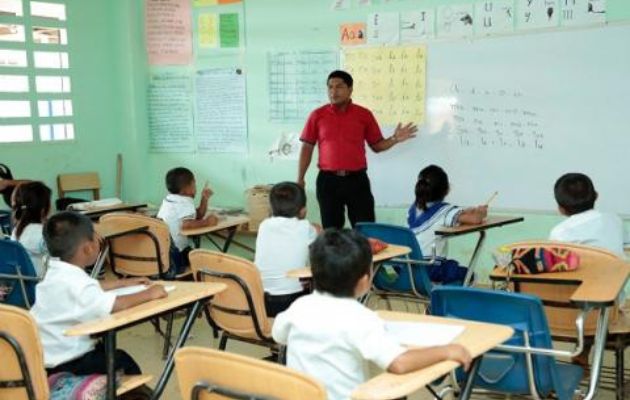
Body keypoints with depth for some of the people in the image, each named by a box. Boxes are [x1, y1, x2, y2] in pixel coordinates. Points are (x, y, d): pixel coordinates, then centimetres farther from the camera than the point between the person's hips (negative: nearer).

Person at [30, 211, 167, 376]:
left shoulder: (58, 272, 6)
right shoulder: (72, 281, -29)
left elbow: (92, 288, 23)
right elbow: (112, 304, -39)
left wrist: (124, 283, 22)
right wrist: (148, 294, -26)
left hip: (52, 353, 10)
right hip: (62, 363, -10)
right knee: (124, 361, 4)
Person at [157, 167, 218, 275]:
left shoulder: (168, 199, 18)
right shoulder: (186, 203, -12)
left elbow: (198, 216, 21)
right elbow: (186, 224, -32)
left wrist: (204, 199, 11)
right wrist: (206, 222, -20)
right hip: (173, 252, -9)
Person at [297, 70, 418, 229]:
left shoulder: (364, 115, 4)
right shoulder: (317, 115, 3)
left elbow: (377, 145, 9)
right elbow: (307, 148, 5)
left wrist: (394, 139, -10)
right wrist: (300, 178, 2)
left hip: (357, 179, 0)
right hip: (328, 180, 0)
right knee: (331, 230, 9)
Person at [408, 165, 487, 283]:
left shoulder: (414, 208, 8)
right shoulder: (444, 211, -13)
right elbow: (475, 219, -26)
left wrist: (471, 211, 17)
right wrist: (480, 212, -3)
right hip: (431, 269, -6)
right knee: (467, 274, 22)